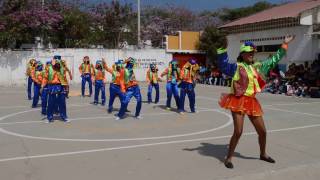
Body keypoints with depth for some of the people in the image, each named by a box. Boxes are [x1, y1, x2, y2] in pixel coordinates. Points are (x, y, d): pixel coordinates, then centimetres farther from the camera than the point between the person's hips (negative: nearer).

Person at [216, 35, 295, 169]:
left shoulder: (257, 66, 13)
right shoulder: (237, 67, -5)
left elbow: (273, 60, 22)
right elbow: (224, 66, -22)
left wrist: (284, 45, 24)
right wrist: (223, 49, -32)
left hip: (252, 102, 7)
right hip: (238, 101, -6)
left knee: (262, 131, 14)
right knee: (238, 132, -13)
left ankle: (263, 154, 39)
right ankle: (229, 158, 5)